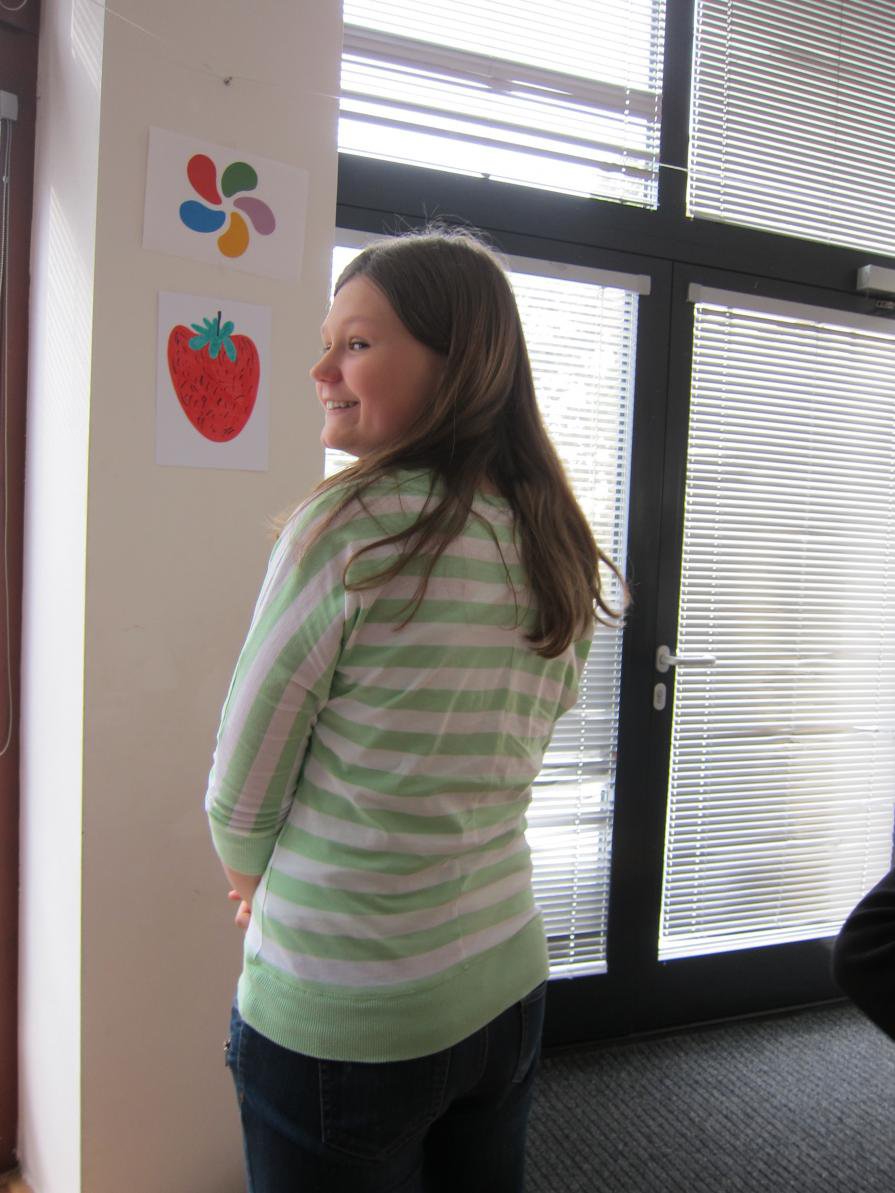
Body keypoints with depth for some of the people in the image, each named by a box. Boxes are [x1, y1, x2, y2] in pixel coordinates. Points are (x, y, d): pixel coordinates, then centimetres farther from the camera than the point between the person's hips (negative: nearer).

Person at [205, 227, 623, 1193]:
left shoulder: (347, 527, -22)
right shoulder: (559, 549, -1)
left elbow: (239, 796, -14)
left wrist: (250, 877, 9)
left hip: (338, 1024, -6)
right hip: (507, 981, 6)